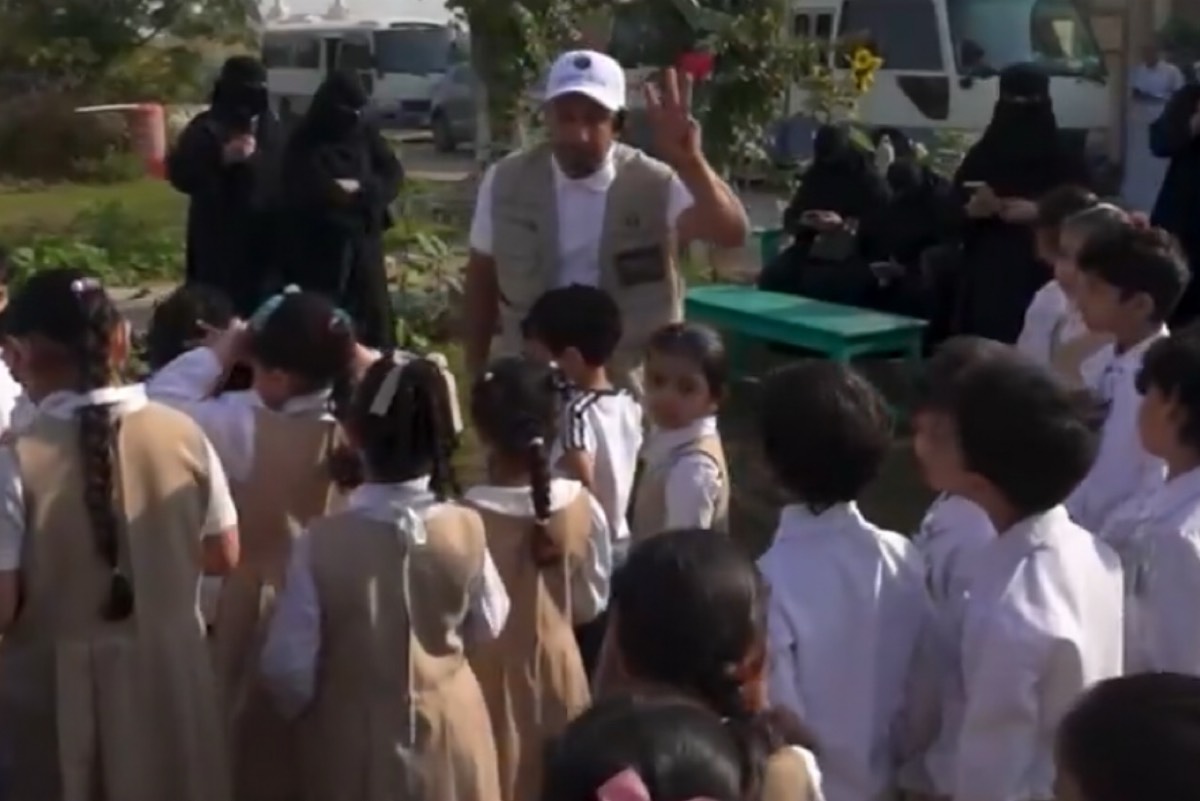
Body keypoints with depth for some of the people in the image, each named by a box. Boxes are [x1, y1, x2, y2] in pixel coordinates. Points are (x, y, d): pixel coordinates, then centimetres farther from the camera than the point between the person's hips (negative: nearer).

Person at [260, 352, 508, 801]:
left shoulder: (323, 542, -22)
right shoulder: (466, 531, -15)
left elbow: (288, 667, -13)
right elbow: (489, 625, 3)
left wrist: (306, 712, 8)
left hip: (357, 744, -2)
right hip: (450, 733, 2)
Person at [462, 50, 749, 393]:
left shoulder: (656, 185, -12)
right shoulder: (506, 181, -4)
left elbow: (732, 232, -29)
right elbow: (482, 279, 7)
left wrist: (691, 163, -45)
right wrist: (477, 373, 9)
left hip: (633, 390, -1)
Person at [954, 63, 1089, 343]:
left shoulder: (1064, 160, 4)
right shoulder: (980, 157, 9)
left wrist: (1040, 212, -16)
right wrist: (971, 210, -13)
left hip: (1043, 279, -2)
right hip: (988, 277, 2)